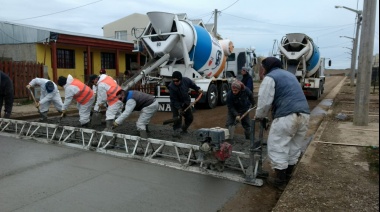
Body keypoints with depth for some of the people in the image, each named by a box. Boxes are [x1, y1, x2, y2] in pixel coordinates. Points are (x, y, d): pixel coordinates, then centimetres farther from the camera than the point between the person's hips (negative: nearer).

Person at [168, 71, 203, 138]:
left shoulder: (186, 80, -19)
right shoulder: (171, 87, -30)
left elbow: (192, 85, 5)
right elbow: (174, 100, -26)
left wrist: (198, 89, -9)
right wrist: (179, 108, -30)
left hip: (185, 103, 5)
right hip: (176, 104, -5)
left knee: (190, 118, 11)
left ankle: (184, 129, 34)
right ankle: (176, 131, -7)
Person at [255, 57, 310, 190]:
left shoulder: (270, 78, 1)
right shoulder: (289, 75, 28)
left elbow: (264, 102, -7)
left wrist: (258, 116, 12)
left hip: (286, 116, -9)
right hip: (304, 114, 9)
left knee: (277, 148, 4)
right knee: (294, 147, 18)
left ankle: (281, 180, 10)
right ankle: (287, 176, 30)